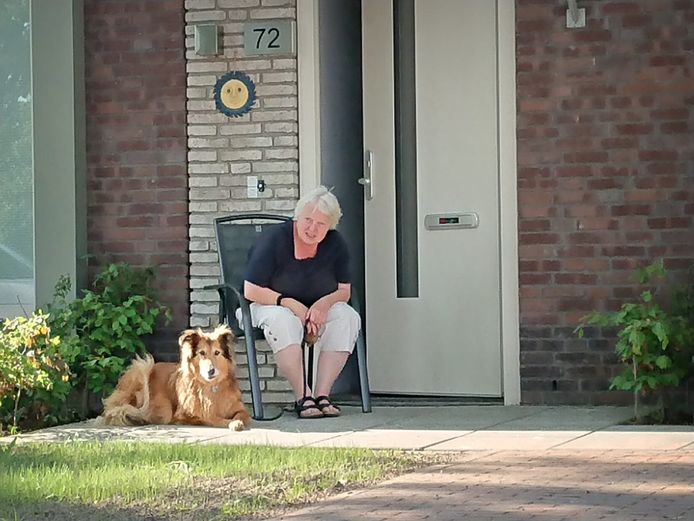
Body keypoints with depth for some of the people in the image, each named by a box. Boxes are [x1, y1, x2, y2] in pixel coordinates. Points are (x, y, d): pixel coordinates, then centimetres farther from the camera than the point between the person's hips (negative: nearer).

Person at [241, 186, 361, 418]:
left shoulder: (335, 244, -3)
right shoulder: (274, 239, -16)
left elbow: (344, 291, 2)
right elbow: (251, 291, -15)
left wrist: (325, 303, -22)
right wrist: (291, 304, -24)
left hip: (318, 309, 4)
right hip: (272, 305, -4)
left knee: (348, 317, -27)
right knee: (282, 321, -40)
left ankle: (322, 394, -29)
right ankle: (302, 397, -36)